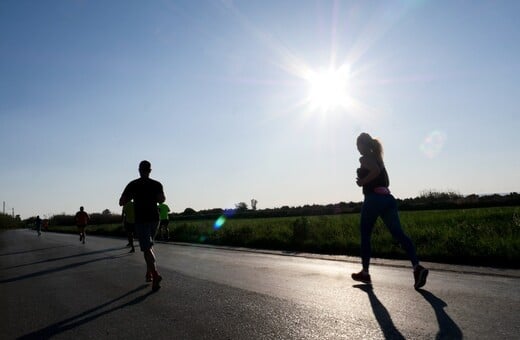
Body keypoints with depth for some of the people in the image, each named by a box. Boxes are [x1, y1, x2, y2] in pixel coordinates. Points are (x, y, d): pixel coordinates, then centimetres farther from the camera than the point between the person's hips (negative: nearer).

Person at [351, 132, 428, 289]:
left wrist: (362, 182, -10)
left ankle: (365, 272, 12)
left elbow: (376, 171, -23)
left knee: (365, 235, 6)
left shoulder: (365, 158, -3)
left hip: (374, 199, -7)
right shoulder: (377, 158, 23)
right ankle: (417, 266, -21)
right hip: (387, 198, 7)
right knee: (398, 233, -4)